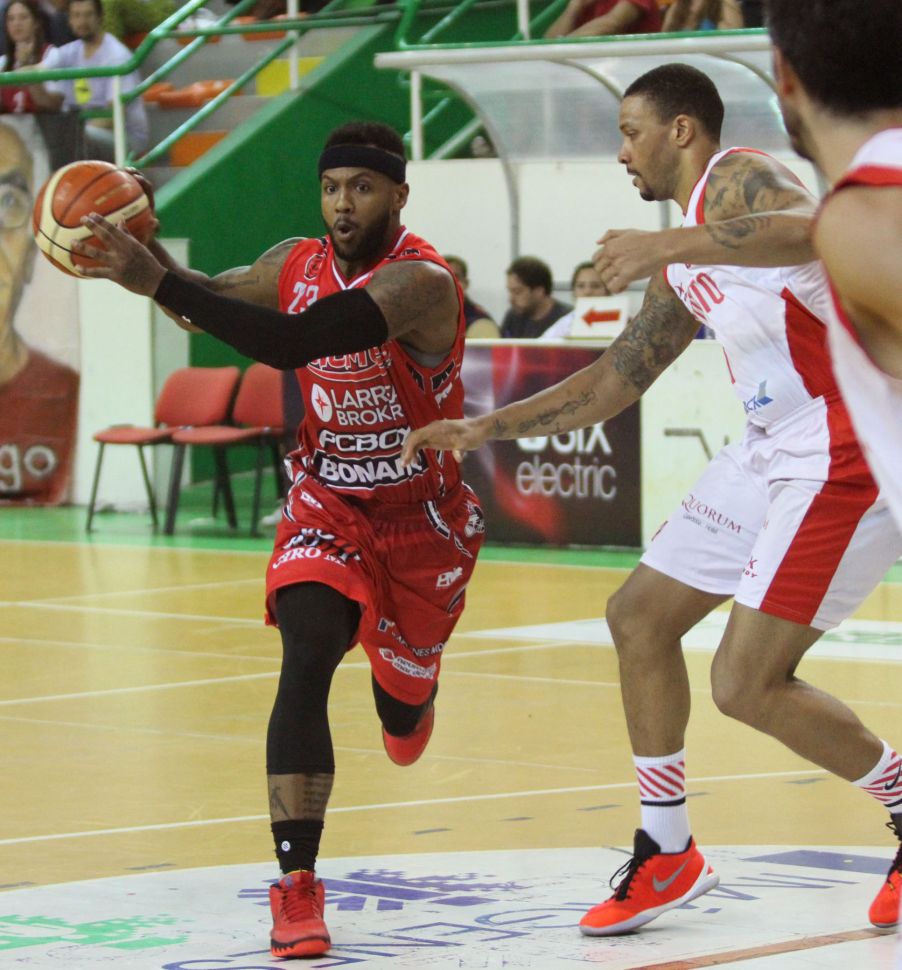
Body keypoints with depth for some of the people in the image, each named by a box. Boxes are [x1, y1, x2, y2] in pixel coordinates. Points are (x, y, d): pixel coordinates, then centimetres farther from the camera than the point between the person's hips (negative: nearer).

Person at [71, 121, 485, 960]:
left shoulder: (420, 282, -28)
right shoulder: (297, 264, -7)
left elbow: (296, 341, -42)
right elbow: (216, 299, 13)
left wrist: (163, 284, -47)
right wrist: (148, 257, -10)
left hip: (424, 521, -3)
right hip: (326, 507, 3)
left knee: (404, 701, 18)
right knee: (305, 664, -23)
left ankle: (407, 695, 59)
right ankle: (297, 887, -26)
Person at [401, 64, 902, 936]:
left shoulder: (738, 179, -10)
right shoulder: (684, 272, 19)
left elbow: (816, 228, -34)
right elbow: (612, 382, 25)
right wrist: (478, 430, 21)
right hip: (773, 450, 10)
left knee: (747, 685, -13)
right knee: (640, 616, 14)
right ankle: (666, 854, 23)